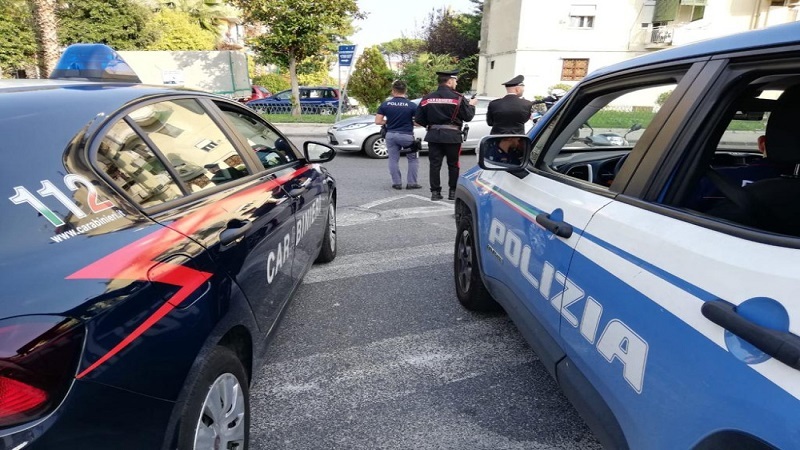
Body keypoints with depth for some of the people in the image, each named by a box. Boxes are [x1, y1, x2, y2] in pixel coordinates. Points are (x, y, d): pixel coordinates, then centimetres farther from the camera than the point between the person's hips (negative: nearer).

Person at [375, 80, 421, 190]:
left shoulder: (385, 104, -2)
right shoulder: (412, 105, -8)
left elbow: (378, 121, -2)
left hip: (391, 135, 2)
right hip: (406, 135, -2)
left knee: (393, 160, 11)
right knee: (413, 159, 11)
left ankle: (396, 183, 12)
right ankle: (411, 183, 8)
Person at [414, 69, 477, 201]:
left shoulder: (427, 98, 3)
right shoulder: (458, 98, -8)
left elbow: (418, 119, 3)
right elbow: (468, 116, -4)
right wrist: (471, 105, 14)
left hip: (433, 136, 3)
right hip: (452, 136, -2)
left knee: (435, 164, 6)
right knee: (453, 164, 9)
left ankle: (435, 192, 6)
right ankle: (453, 192, 13)